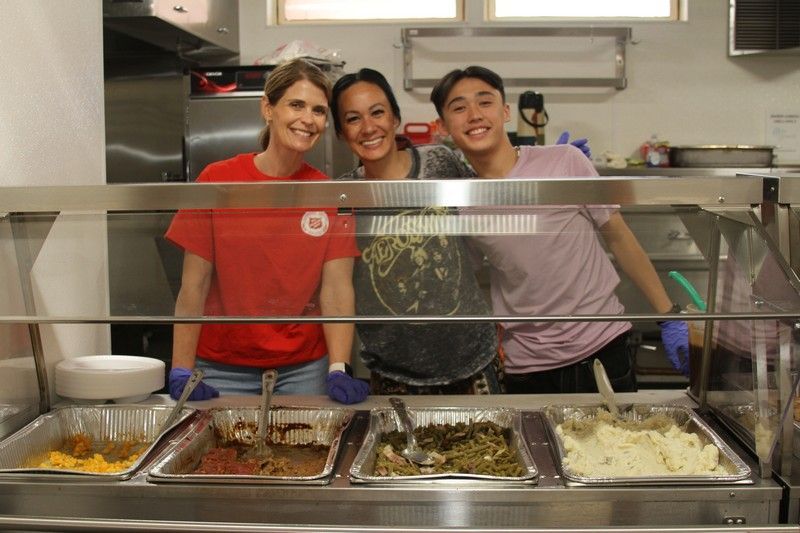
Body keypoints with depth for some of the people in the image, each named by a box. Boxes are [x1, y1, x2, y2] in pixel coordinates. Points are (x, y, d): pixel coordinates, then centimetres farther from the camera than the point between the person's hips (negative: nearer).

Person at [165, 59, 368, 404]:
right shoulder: (217, 181, -5)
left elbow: (336, 289, -7)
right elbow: (193, 286, -6)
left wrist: (339, 371, -19)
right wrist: (181, 373, -13)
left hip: (304, 370, 1)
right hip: (223, 371, -1)